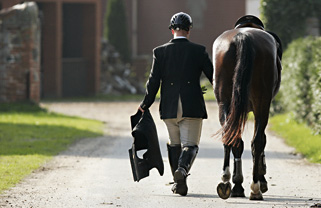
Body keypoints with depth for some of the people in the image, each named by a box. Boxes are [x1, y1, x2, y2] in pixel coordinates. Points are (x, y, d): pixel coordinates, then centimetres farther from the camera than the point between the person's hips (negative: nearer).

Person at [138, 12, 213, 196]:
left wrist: (145, 105, 11)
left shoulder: (160, 52, 1)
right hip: (193, 107, -2)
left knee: (175, 144, 18)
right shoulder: (199, 51, -2)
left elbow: (154, 82, -1)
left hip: (169, 107, 2)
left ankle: (179, 182, 18)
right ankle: (182, 168, -27)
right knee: (190, 144, 1)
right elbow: (214, 77, 1)